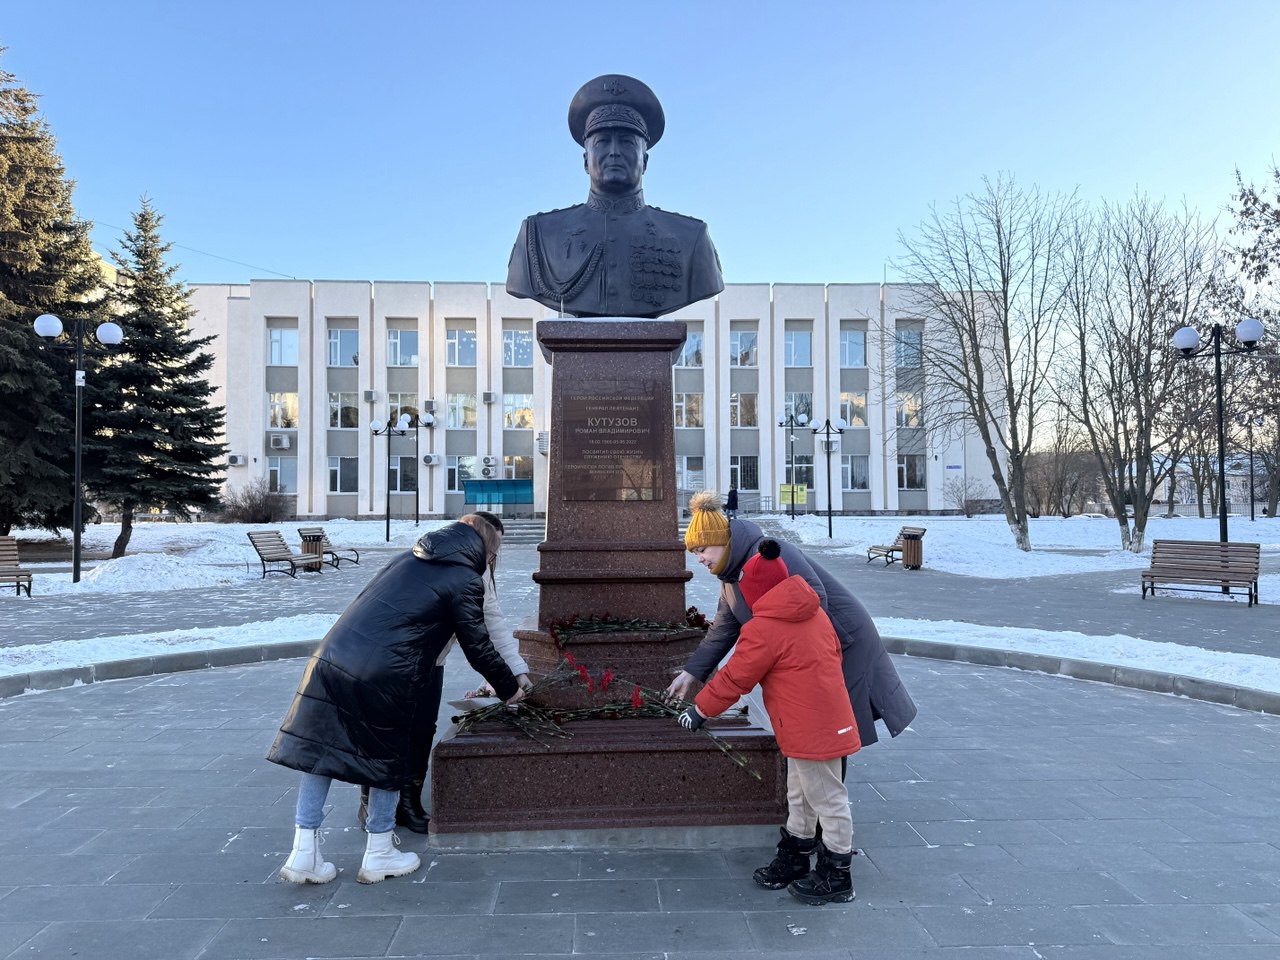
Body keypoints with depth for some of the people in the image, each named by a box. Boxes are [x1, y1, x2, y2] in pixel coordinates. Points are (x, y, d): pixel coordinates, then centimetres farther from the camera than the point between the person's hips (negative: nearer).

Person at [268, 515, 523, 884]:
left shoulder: (410, 558, 20)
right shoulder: (465, 580, 1)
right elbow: (478, 647, 4)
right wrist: (509, 689, 19)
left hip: (332, 657, 6)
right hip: (384, 677, -6)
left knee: (319, 749, 14)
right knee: (390, 758, 14)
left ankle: (304, 853, 18)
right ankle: (378, 854, 24)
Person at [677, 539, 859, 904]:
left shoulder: (763, 629, -18)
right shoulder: (814, 613, 8)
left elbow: (733, 679, -12)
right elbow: (834, 653, 18)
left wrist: (699, 710, 0)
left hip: (811, 730, -10)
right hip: (828, 719, 10)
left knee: (827, 800, 4)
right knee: (801, 796, 21)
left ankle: (836, 877, 16)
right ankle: (794, 859, 34)